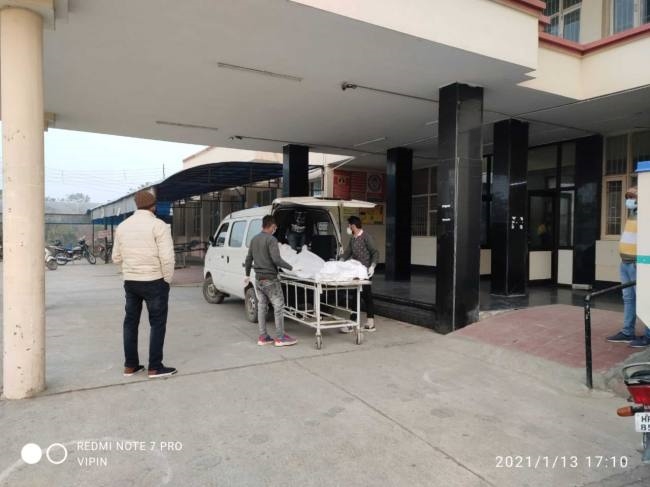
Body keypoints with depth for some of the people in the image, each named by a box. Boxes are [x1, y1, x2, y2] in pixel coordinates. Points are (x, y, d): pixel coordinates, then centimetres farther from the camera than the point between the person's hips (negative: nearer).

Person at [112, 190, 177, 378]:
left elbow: (116, 257, 11)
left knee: (130, 322, 15)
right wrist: (167, 280, -5)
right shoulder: (158, 225, -12)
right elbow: (167, 257, -18)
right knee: (157, 323, 4)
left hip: (130, 281, 6)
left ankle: (130, 365, 22)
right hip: (154, 281, -6)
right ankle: (155, 368, 6)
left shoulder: (122, 226, 7)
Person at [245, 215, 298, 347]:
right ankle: (280, 338, 0)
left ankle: (263, 337, 16)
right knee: (278, 306, -1)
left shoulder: (254, 239, 10)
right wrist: (291, 268, -15)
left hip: (258, 279, 8)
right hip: (270, 279, -8)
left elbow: (248, 259, 17)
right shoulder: (271, 239, -15)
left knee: (261, 306, 12)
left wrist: (247, 274, 27)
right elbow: (276, 259, -23)